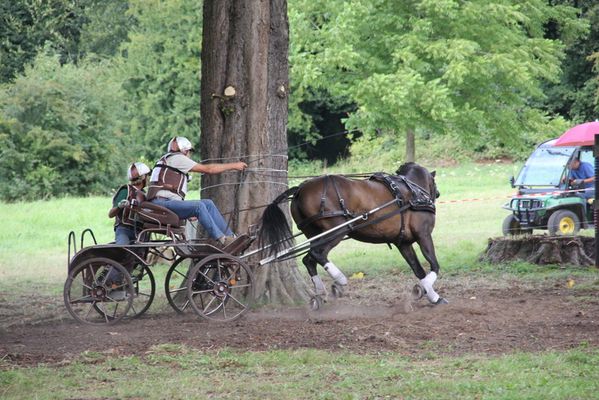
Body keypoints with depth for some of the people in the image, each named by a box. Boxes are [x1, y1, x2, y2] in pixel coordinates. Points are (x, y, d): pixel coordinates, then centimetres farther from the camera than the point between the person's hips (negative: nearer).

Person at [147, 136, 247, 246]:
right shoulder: (176, 158, -2)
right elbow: (207, 169, -3)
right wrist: (233, 166, 2)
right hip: (161, 203, -10)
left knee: (208, 203, 5)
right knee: (198, 206, -27)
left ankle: (230, 237, 1)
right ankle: (221, 239, -27)